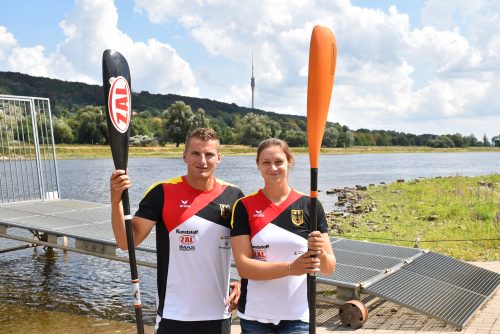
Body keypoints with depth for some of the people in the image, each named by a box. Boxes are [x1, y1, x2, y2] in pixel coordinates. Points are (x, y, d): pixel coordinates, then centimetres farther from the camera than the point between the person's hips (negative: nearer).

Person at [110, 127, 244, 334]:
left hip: (220, 314, 3)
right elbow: (127, 241, -11)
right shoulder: (163, 193, -8)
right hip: (174, 315, -2)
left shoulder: (233, 196, -1)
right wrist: (116, 200, -25)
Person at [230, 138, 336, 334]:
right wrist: (291, 268, -23)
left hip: (297, 317, 0)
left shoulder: (310, 206, -1)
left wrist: (321, 253, -22)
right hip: (255, 317, 0)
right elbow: (243, 266, -11)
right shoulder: (245, 206, -3)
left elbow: (329, 269, 0)